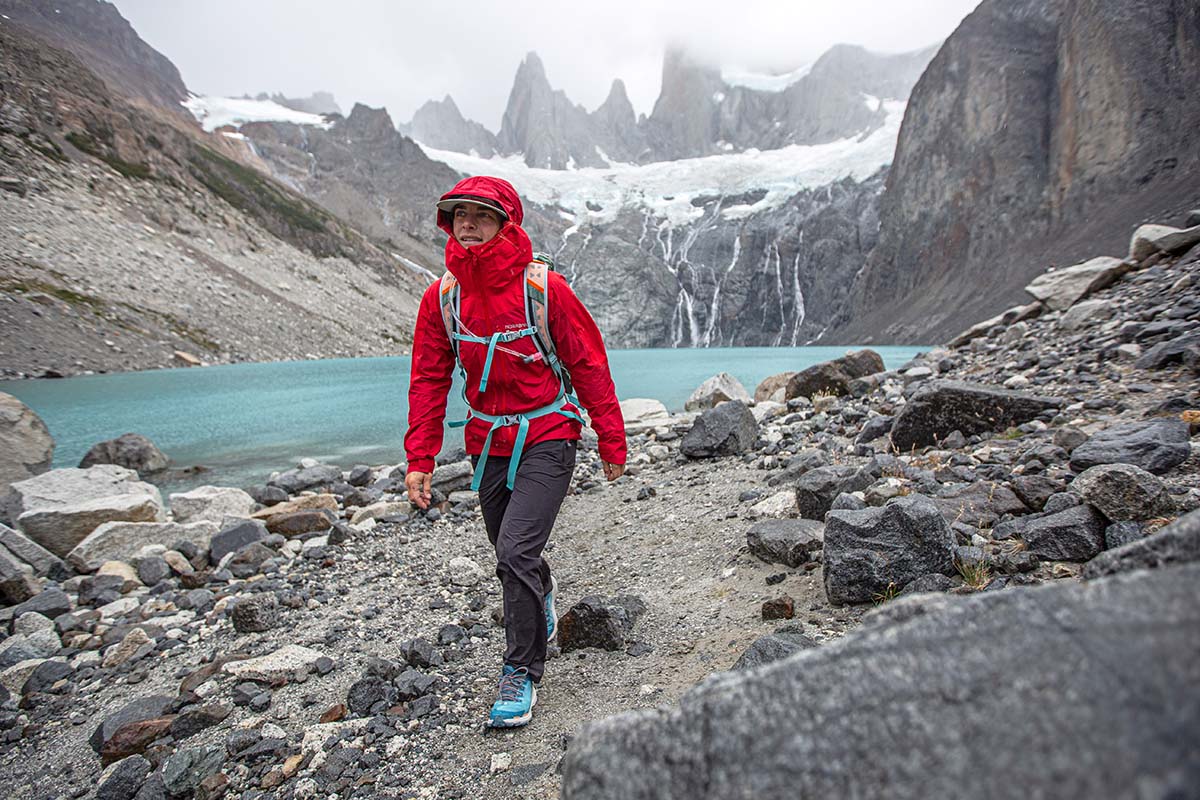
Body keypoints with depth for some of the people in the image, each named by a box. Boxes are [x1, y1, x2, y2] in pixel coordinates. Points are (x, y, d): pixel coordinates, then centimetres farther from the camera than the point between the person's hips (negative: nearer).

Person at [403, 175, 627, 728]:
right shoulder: (442, 297, -2)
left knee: (516, 552, -16)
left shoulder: (544, 289, -13)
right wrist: (419, 460, -2)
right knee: (509, 551, 18)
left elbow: (589, 365, -8)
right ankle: (542, 599, 52)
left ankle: (521, 672, 5)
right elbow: (428, 380, 3)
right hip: (488, 442, 5)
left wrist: (611, 443, -6)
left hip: (547, 439, -5)